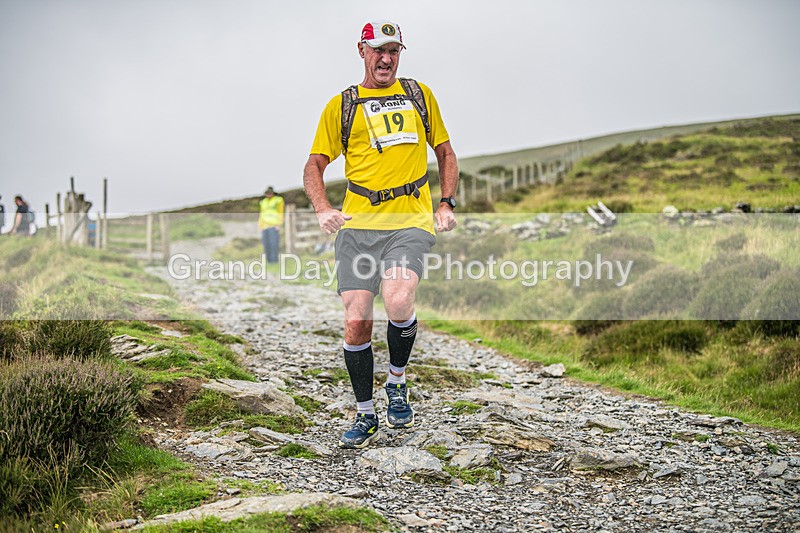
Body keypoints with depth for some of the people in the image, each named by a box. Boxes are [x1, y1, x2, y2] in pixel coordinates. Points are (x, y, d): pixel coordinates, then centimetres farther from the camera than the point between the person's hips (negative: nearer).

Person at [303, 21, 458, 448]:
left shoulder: (419, 95, 16)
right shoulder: (341, 105, 11)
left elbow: (445, 152, 23)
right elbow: (315, 165, 11)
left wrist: (447, 204, 10)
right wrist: (322, 208, -8)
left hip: (411, 221, -1)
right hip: (357, 224, 1)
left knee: (398, 302, -25)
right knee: (356, 323, -5)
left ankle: (397, 383, 3)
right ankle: (365, 416, 14)